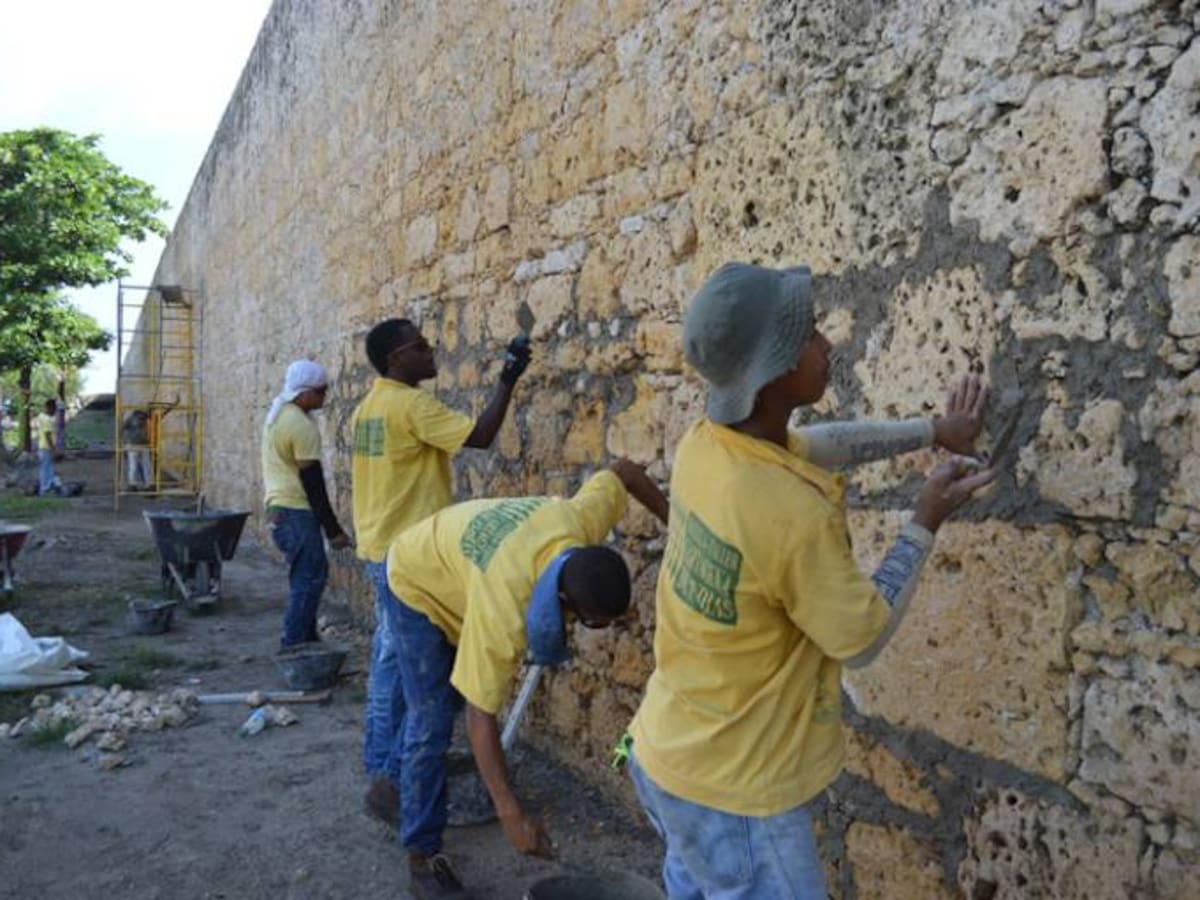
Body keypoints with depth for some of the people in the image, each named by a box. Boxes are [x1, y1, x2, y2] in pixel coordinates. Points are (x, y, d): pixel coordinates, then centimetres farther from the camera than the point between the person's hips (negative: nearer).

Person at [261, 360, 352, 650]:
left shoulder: (276, 413, 12)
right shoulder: (302, 426, -18)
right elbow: (312, 481, -19)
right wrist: (333, 529, -16)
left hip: (278, 506, 10)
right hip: (296, 510, -10)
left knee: (307, 574, 15)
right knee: (309, 577, -5)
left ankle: (306, 637, 22)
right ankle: (294, 644, -2)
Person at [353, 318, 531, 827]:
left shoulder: (368, 407, 13)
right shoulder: (411, 404, -16)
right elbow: (480, 437, -23)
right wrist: (508, 381, -14)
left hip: (379, 551, 10)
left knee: (389, 662, 17)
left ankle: (380, 766, 28)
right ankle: (391, 780, 5)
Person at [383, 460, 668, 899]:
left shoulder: (582, 521, -31)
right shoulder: (504, 608, -45)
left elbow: (623, 470, -11)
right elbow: (480, 715, -36)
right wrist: (511, 813, -36)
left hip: (452, 559, 7)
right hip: (416, 583, -7)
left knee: (452, 691, 22)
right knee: (431, 721, -11)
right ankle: (422, 855, 4)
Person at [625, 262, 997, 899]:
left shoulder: (704, 444, -9)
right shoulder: (793, 514, -32)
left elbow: (818, 444, 11)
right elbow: (862, 641, -15)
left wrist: (933, 431, 15)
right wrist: (925, 525, -5)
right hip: (728, 789, -8)